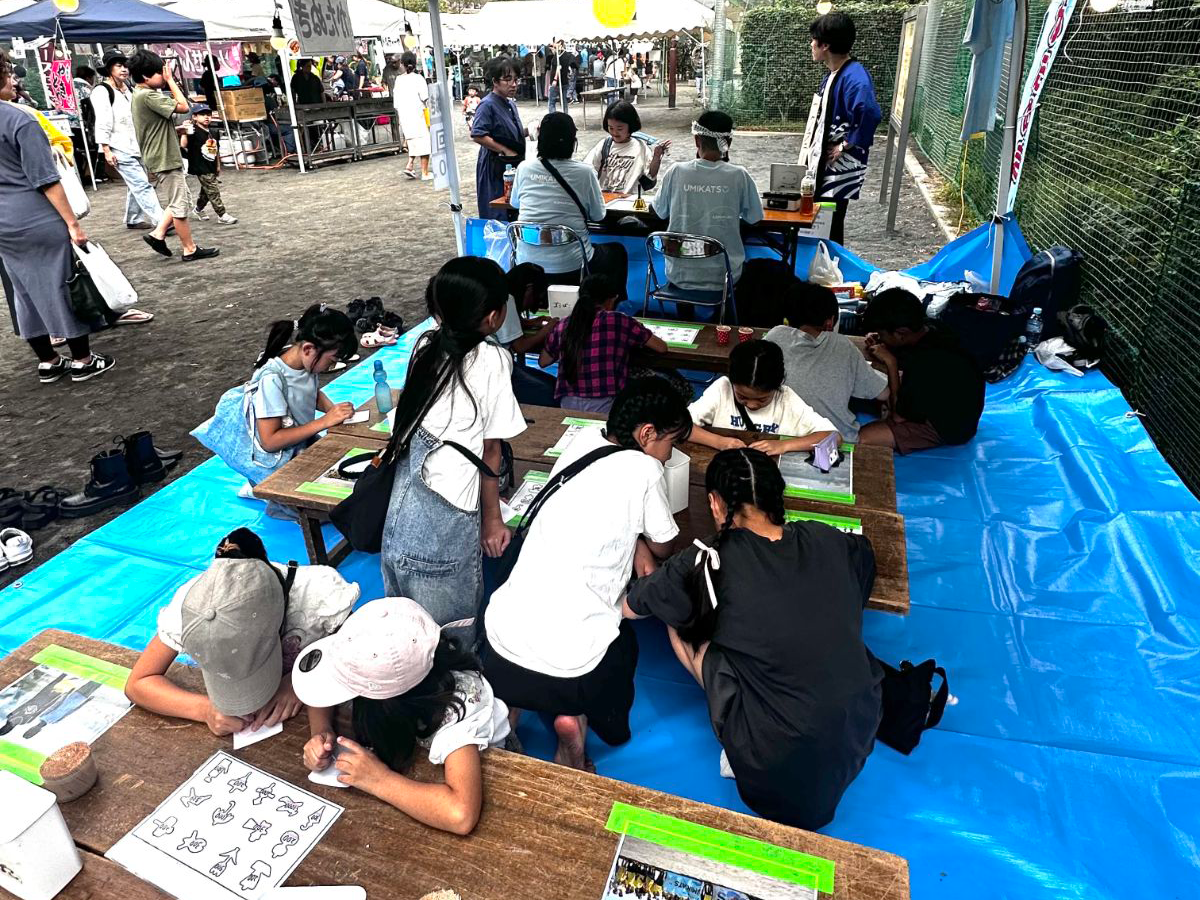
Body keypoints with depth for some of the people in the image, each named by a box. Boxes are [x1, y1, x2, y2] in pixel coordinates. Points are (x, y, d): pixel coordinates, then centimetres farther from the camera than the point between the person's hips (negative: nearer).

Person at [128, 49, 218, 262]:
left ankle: (157, 234, 15)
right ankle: (190, 250, 4)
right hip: (165, 159, -10)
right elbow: (183, 106, -21)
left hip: (158, 159, 10)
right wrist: (170, 80, -12)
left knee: (181, 201, 17)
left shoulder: (138, 96, 14)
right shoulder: (148, 95, -18)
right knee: (180, 204, -3)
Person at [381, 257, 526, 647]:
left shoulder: (426, 345, 3)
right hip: (444, 510, -7)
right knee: (452, 620, 12)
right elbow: (489, 448, -7)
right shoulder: (493, 360, -14)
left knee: (408, 608, 24)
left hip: (404, 495, 7)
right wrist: (492, 517, 3)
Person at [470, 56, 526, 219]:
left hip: (513, 165, 8)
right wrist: (505, 151, -19)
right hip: (494, 167, -8)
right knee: (498, 216, -5)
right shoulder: (487, 105, -12)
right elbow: (478, 136, -21)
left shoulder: (510, 104, 13)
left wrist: (528, 131, 4)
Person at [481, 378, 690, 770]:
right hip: (570, 664, -5)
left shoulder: (585, 440, 6)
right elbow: (660, 548, 8)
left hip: (503, 632, 5)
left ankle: (506, 702, 17)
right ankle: (573, 720, 6)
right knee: (624, 640, 25)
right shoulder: (644, 470, -9)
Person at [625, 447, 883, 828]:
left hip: (778, 768, -4)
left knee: (679, 621, 7)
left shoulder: (709, 562, -14)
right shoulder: (828, 541, -4)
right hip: (859, 739, 5)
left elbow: (626, 608, 2)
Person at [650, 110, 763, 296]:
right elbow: (755, 218, 3)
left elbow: (660, 212, 7)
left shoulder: (676, 171, -9)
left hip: (679, 276, 1)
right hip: (722, 277, 0)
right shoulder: (739, 176, -11)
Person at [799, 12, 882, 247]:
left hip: (840, 166, -9)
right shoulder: (832, 74, 11)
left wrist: (845, 145, -22)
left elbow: (871, 114, -34)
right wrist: (809, 155, 12)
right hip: (821, 162, 9)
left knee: (828, 228, -1)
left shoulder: (854, 77, -20)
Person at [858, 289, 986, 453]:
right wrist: (881, 344, -8)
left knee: (859, 438, -24)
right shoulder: (928, 330, -9)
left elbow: (899, 416, -23)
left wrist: (890, 362, -23)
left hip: (947, 427, -9)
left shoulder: (926, 362, -34)